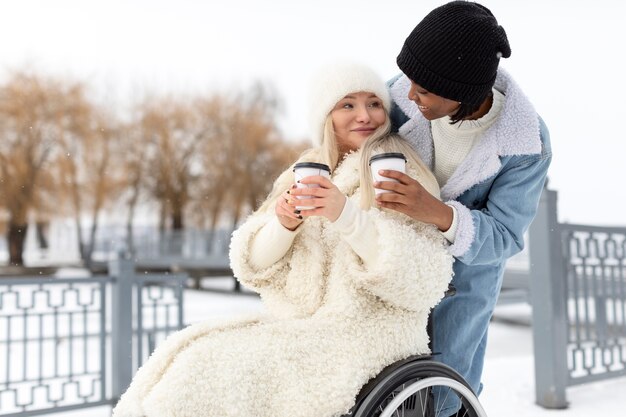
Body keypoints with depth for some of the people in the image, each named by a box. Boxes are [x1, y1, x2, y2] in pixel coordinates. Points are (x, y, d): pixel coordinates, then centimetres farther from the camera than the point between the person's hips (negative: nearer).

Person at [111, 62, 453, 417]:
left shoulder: (401, 174, -4)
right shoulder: (307, 173, 12)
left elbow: (424, 281, -16)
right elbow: (254, 267, 5)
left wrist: (346, 215, -26)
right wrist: (284, 224, -16)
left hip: (363, 343, -5)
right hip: (295, 327, 5)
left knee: (215, 374, -19)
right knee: (188, 356, -13)